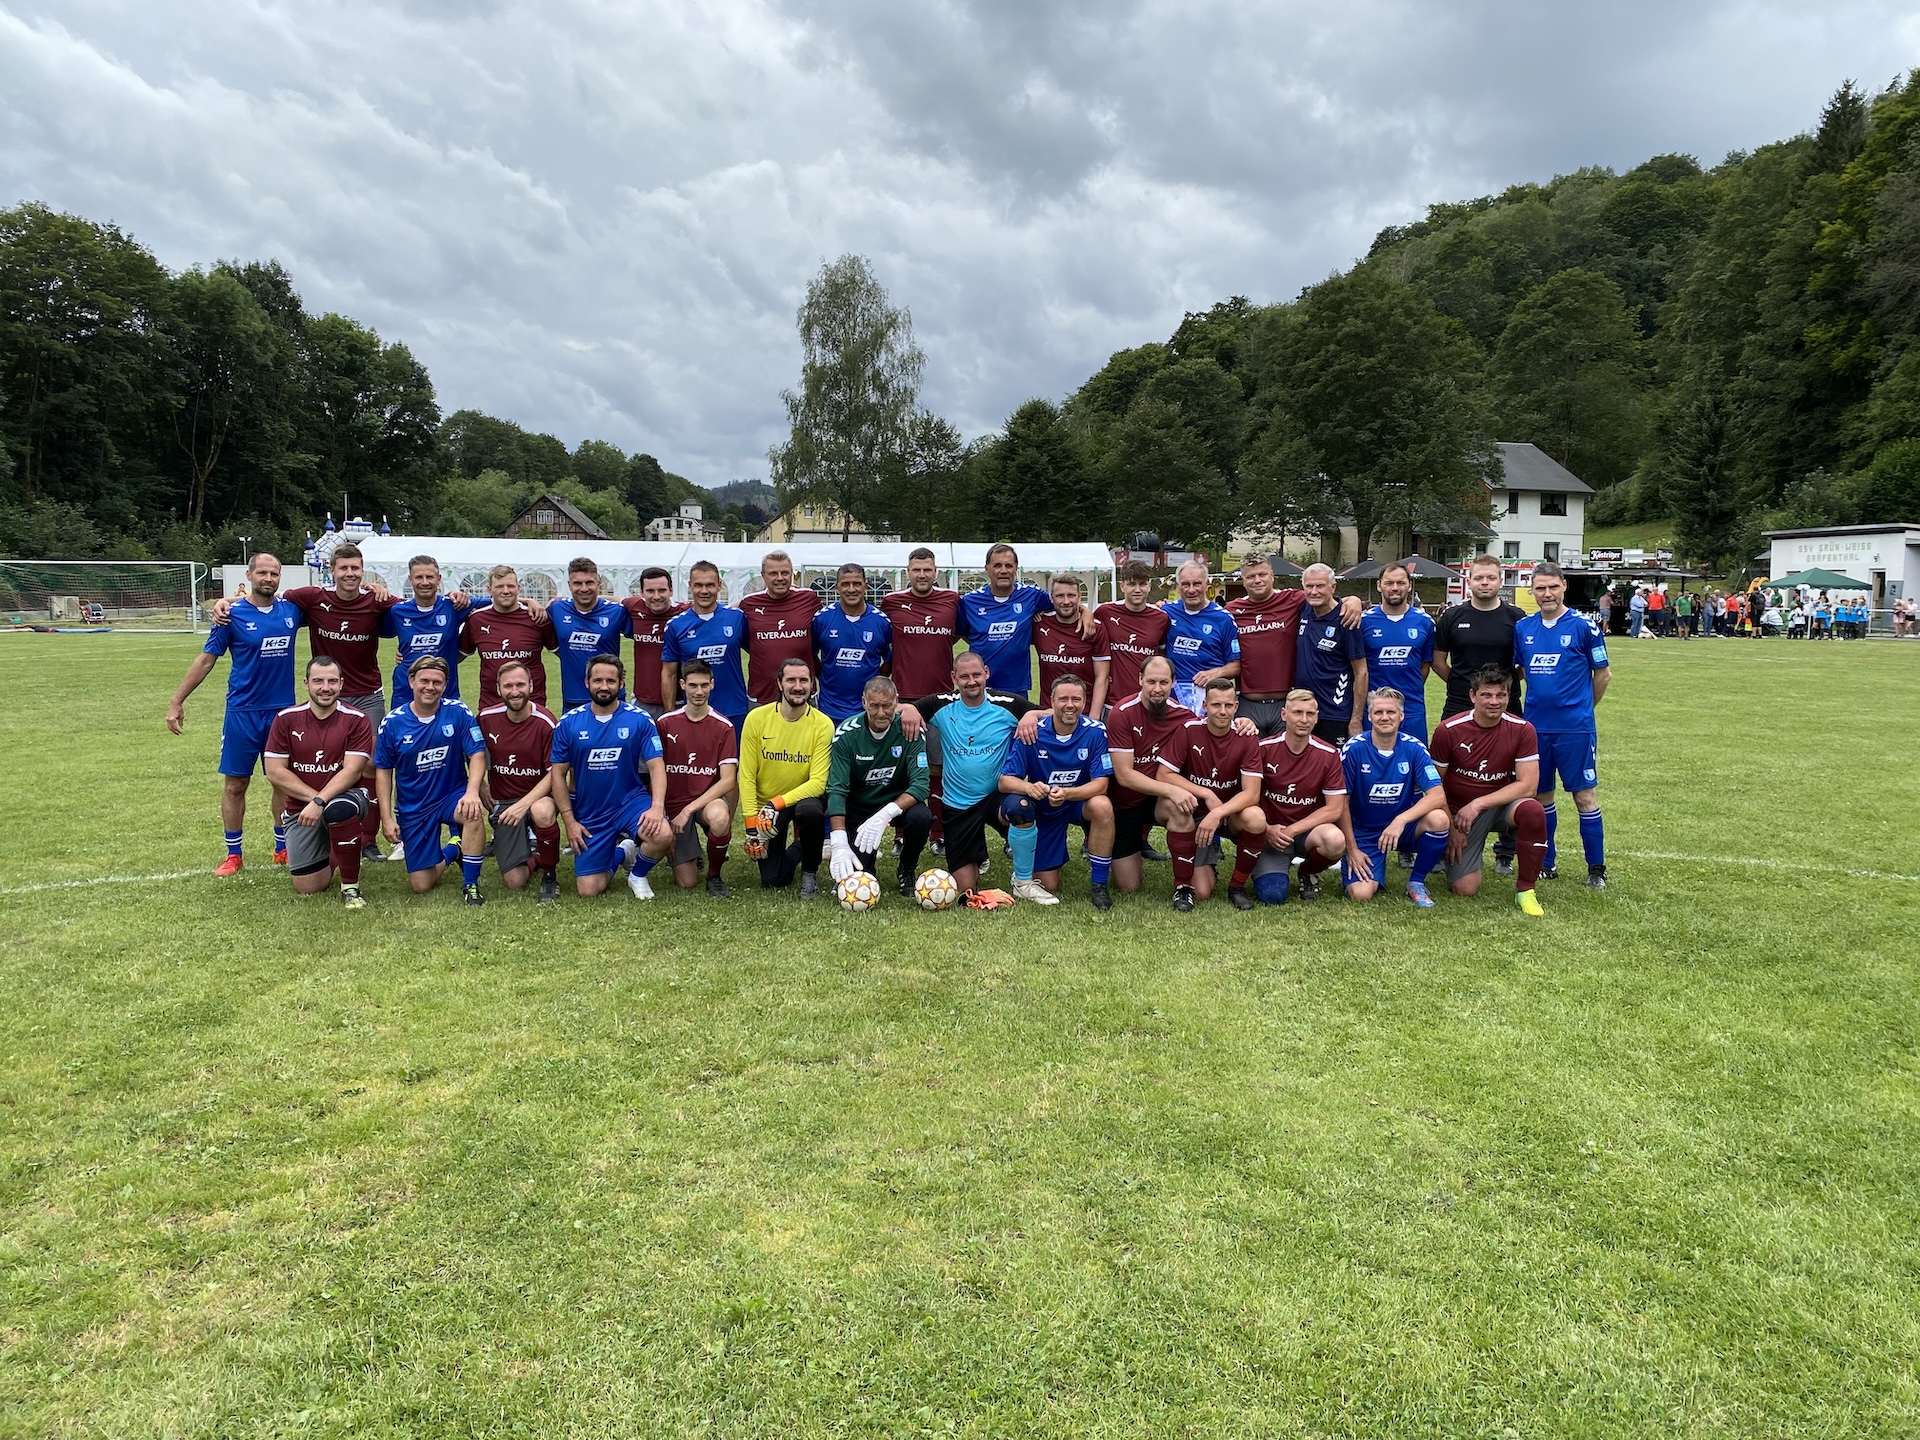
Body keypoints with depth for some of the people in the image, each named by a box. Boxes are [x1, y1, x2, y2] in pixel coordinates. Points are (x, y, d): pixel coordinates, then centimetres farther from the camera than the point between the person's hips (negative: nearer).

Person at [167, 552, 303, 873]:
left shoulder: (291, 609, 2)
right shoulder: (233, 615, -7)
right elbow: (206, 660, -2)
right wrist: (177, 701, -3)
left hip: (283, 711, 3)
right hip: (243, 712, -3)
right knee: (234, 784, 4)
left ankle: (283, 848, 24)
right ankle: (233, 855, 15)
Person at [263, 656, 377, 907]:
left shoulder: (356, 720, -8)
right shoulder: (286, 719, -1)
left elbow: (352, 770, -16)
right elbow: (275, 771, -4)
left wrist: (320, 801, -27)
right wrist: (312, 796, -14)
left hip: (347, 796, -3)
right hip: (300, 808, 3)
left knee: (338, 809, -41)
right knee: (307, 888, -3)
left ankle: (351, 887, -21)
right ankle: (330, 854, 36)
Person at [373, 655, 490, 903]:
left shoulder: (458, 713, -10)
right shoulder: (392, 722, -6)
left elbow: (477, 754, -10)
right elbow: (383, 770, 2)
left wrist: (472, 791, -29)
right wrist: (386, 818, -4)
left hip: (452, 796, -1)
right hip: (412, 808, 2)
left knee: (474, 813, -39)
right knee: (421, 886, -1)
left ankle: (470, 884, -17)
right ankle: (452, 851, 33)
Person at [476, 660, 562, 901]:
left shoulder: (546, 722, -13)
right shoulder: (486, 718, -3)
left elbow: (554, 773, -13)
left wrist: (525, 803, -23)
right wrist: (480, 786, 6)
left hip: (538, 797, -2)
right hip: (502, 802, 2)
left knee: (542, 811, -43)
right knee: (515, 882, -11)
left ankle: (550, 875, -14)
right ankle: (532, 852, 28)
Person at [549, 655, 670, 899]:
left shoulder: (640, 719, -6)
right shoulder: (569, 723, -3)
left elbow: (656, 766, -10)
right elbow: (559, 774, 1)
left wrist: (657, 806, -26)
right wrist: (569, 821, -5)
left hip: (630, 801, -1)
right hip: (589, 814, 1)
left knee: (662, 834, -33)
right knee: (588, 891, -4)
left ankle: (638, 875, 2)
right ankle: (618, 854, 30)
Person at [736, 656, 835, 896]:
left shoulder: (822, 725, -15)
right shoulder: (757, 718, -11)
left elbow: (818, 781, -19)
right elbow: (747, 776, -8)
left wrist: (778, 803, -29)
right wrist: (751, 823, -13)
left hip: (804, 796, -1)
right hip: (766, 803, 1)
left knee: (810, 812, -38)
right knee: (772, 881, -7)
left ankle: (810, 872, -8)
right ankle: (799, 849, 30)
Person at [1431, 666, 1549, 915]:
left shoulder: (1522, 730, -9)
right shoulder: (1448, 730, -12)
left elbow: (1528, 786, -14)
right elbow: (1435, 785, -3)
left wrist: (1478, 804, -21)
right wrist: (1450, 827, -8)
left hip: (1502, 805, 1)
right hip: (1460, 812, -1)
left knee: (1533, 810, -35)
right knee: (1465, 889, -13)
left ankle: (1525, 890, -14)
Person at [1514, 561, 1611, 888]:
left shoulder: (1583, 626, -6)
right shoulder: (1523, 628, 5)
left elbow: (1603, 674, 2)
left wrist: (1580, 708, 9)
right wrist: (1538, 702, 11)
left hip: (1575, 728, -4)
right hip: (1536, 726, 4)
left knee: (1585, 795, -1)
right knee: (1541, 795, 11)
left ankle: (1596, 868, 9)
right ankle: (1545, 862, 23)